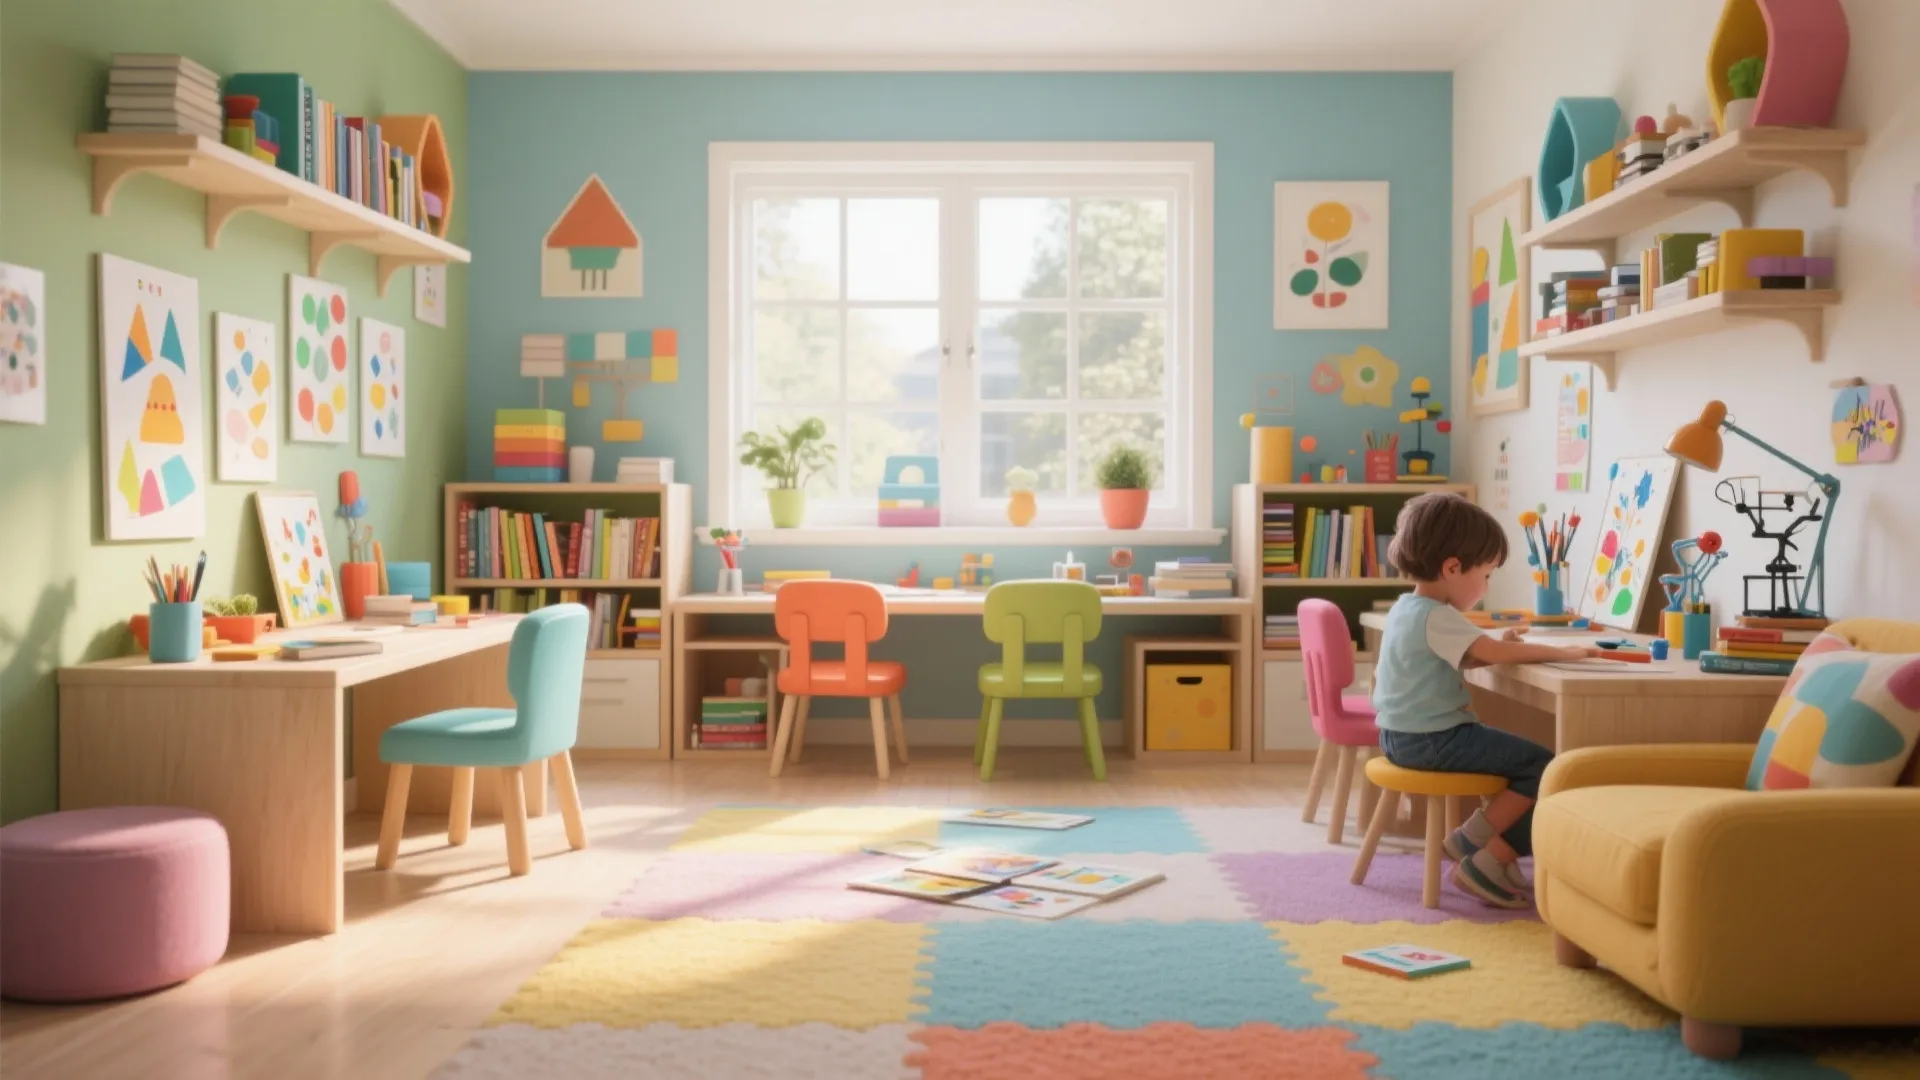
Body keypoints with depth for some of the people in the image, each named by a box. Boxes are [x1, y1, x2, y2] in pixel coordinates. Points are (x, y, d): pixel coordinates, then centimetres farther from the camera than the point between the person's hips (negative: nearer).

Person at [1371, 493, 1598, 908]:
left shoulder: (1406, 608, 14)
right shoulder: (1436, 616, -19)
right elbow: (1495, 652, -24)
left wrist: (1495, 647, 9)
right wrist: (1564, 652, -13)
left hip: (1404, 735, 10)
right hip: (1432, 739, -10)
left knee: (1523, 758, 13)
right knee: (1542, 765, -9)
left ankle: (1494, 859, 5)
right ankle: (1474, 840, 0)